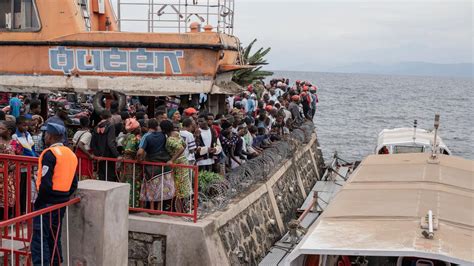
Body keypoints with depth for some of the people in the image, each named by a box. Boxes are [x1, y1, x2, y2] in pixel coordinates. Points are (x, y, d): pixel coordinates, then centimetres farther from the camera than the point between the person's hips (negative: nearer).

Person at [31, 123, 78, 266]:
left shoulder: (50, 154, -14)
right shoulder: (71, 154, 12)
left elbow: (46, 183, -20)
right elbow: (73, 184, 13)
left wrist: (38, 201, -9)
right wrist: (64, 197, 17)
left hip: (47, 203, -8)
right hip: (61, 203, 8)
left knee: (39, 239, -7)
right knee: (54, 238, 16)